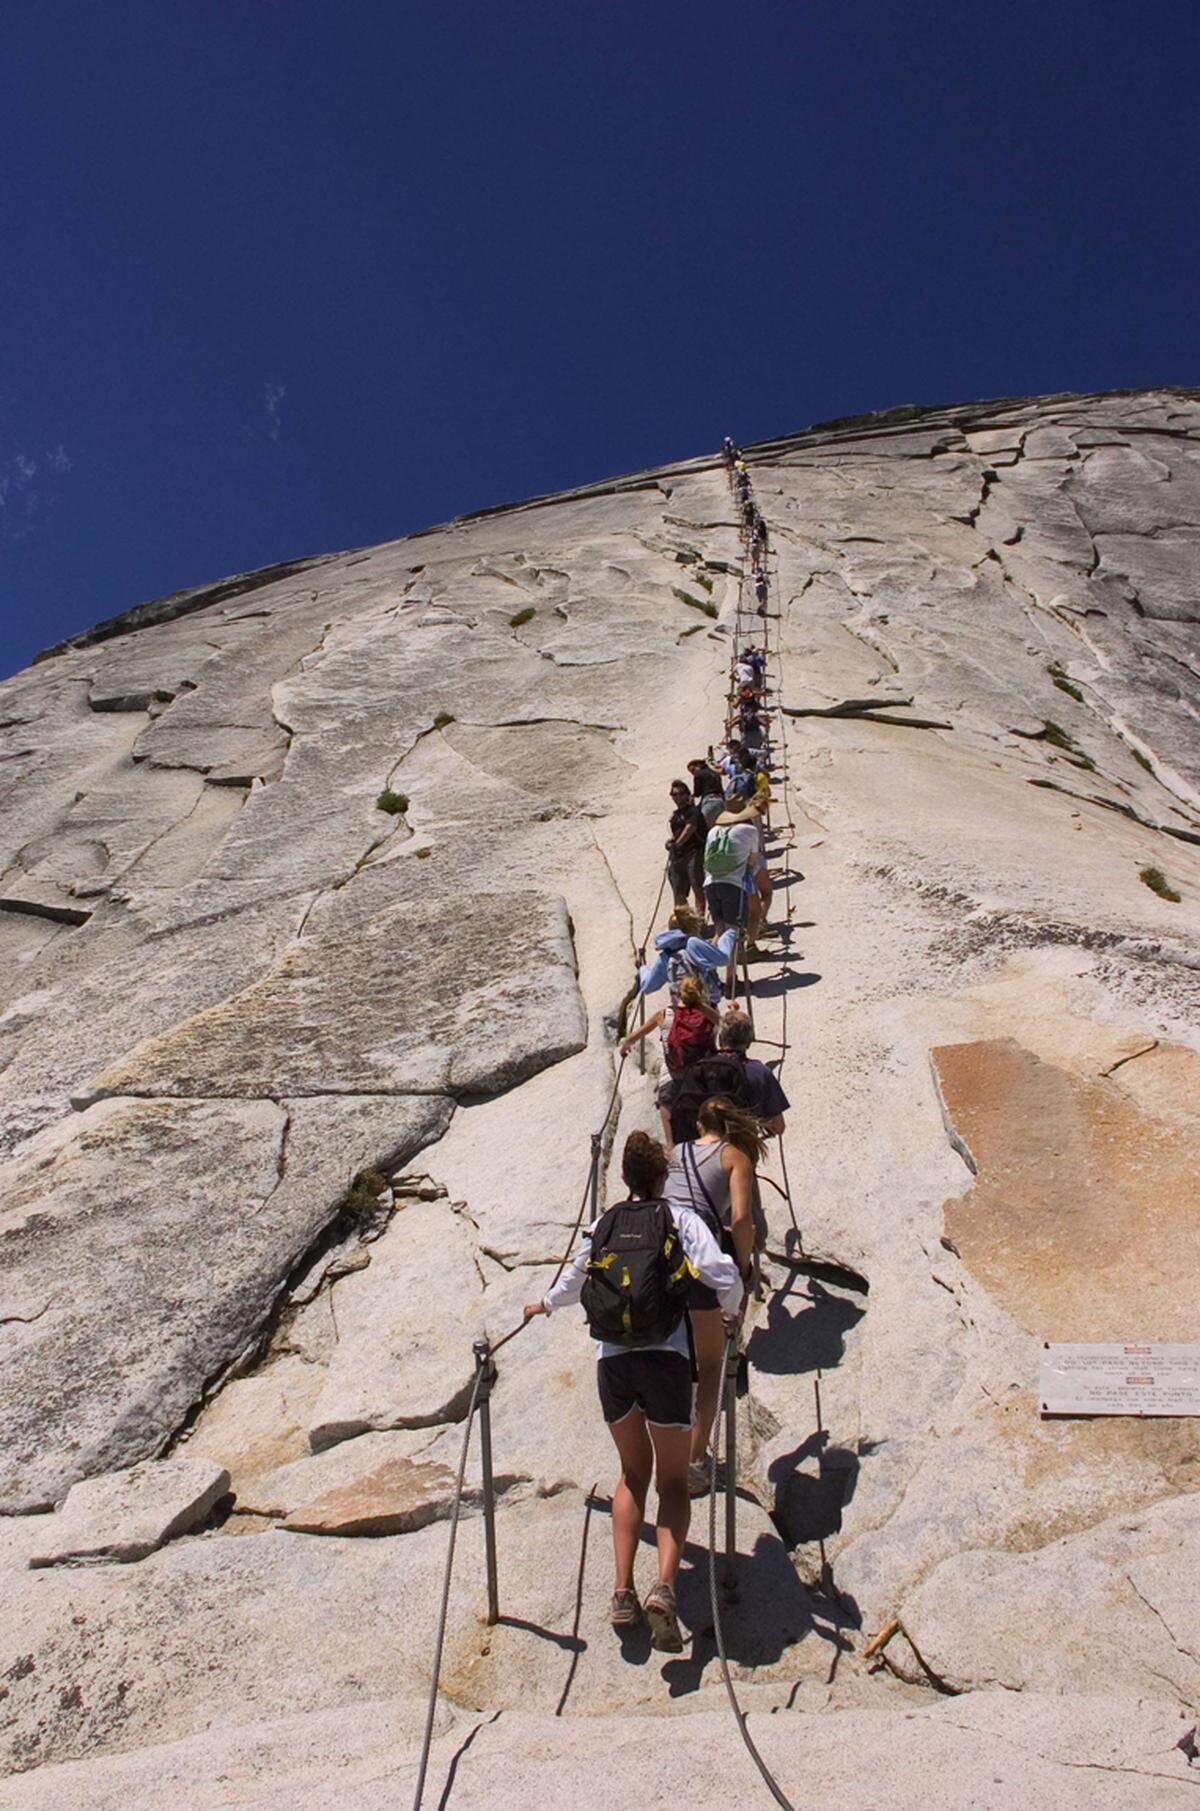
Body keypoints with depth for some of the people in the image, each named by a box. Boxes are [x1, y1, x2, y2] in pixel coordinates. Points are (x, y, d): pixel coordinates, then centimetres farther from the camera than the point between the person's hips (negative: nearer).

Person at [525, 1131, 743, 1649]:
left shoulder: (603, 1225, 13)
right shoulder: (682, 1220, 3)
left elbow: (574, 1282, 30)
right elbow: (724, 1279, -8)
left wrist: (545, 1303, 51)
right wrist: (728, 1311, 15)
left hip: (612, 1359, 3)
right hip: (666, 1359, -3)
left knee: (633, 1473, 20)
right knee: (673, 1479, 10)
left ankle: (623, 1591, 9)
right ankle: (664, 1587, -11)